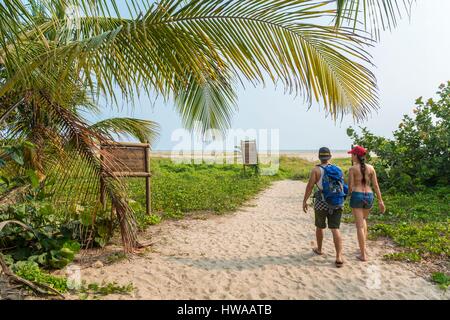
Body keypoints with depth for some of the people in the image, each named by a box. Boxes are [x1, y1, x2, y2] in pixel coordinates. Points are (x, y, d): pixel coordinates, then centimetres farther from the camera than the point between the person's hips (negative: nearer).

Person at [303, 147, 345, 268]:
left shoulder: (316, 170, -7)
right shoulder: (337, 169, 4)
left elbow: (310, 186, -13)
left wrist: (305, 201, -6)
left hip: (321, 202, -2)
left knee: (320, 226, 19)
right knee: (335, 229, -1)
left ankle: (319, 249, 37)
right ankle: (339, 258, -9)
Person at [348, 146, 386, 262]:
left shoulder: (352, 169, -6)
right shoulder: (371, 168, 5)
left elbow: (350, 186, -7)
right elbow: (376, 185, 3)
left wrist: (349, 195, 12)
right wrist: (380, 201, 6)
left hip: (357, 196, -4)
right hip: (369, 197, 5)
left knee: (359, 226, 0)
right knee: (363, 219, 29)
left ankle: (363, 255, 1)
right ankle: (364, 246, 28)